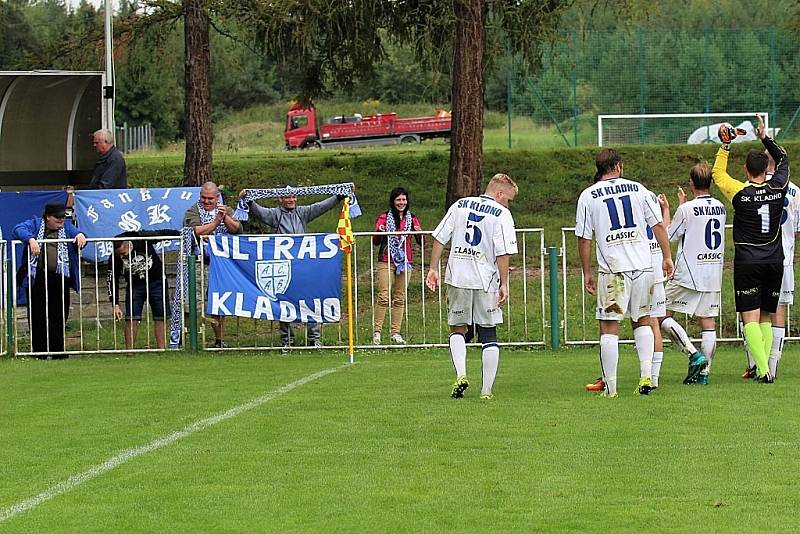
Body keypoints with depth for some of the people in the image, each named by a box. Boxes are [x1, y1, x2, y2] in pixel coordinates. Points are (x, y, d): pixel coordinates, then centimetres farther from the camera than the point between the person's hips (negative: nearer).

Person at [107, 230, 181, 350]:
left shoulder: (142, 239, -23)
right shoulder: (116, 258, -17)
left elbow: (163, 233, -10)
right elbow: (112, 280, -9)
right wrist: (115, 305, -12)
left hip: (157, 282, -1)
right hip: (135, 285, 1)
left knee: (160, 318, -2)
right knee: (131, 318, -9)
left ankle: (161, 349, 0)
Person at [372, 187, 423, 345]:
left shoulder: (411, 218, 9)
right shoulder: (384, 217, 2)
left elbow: (421, 242, 5)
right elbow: (375, 242, 0)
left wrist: (419, 233, -16)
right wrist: (379, 232, -21)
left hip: (404, 261, 3)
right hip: (386, 262, -3)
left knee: (400, 299, 6)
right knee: (384, 297, -11)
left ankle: (395, 333, 11)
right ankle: (377, 331, -6)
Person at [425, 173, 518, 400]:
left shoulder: (460, 205, 9)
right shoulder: (502, 214, -4)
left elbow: (439, 238, 7)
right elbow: (503, 253, -11)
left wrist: (433, 268, 12)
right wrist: (504, 284, -6)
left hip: (457, 278, 3)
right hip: (486, 280, -3)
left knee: (457, 329, 15)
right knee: (489, 334, 7)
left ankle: (461, 375, -8)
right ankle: (486, 390, 3)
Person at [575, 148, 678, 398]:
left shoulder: (588, 196, 2)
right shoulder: (637, 189, 7)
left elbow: (584, 239, 2)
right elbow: (658, 225, 6)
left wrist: (587, 273, 10)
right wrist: (667, 257, 14)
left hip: (613, 270, -3)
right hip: (643, 265, 3)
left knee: (609, 327, 1)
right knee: (642, 321, 18)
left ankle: (610, 387, -1)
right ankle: (646, 376, 6)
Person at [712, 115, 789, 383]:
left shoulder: (740, 193, -9)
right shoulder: (778, 189, -1)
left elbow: (717, 173, 9)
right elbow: (783, 159, 18)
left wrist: (725, 146, 13)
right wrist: (765, 137, 18)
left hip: (747, 263, -4)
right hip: (775, 261, 4)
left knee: (750, 318, -6)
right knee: (766, 318, 13)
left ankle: (763, 370, -19)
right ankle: (763, 367, 7)